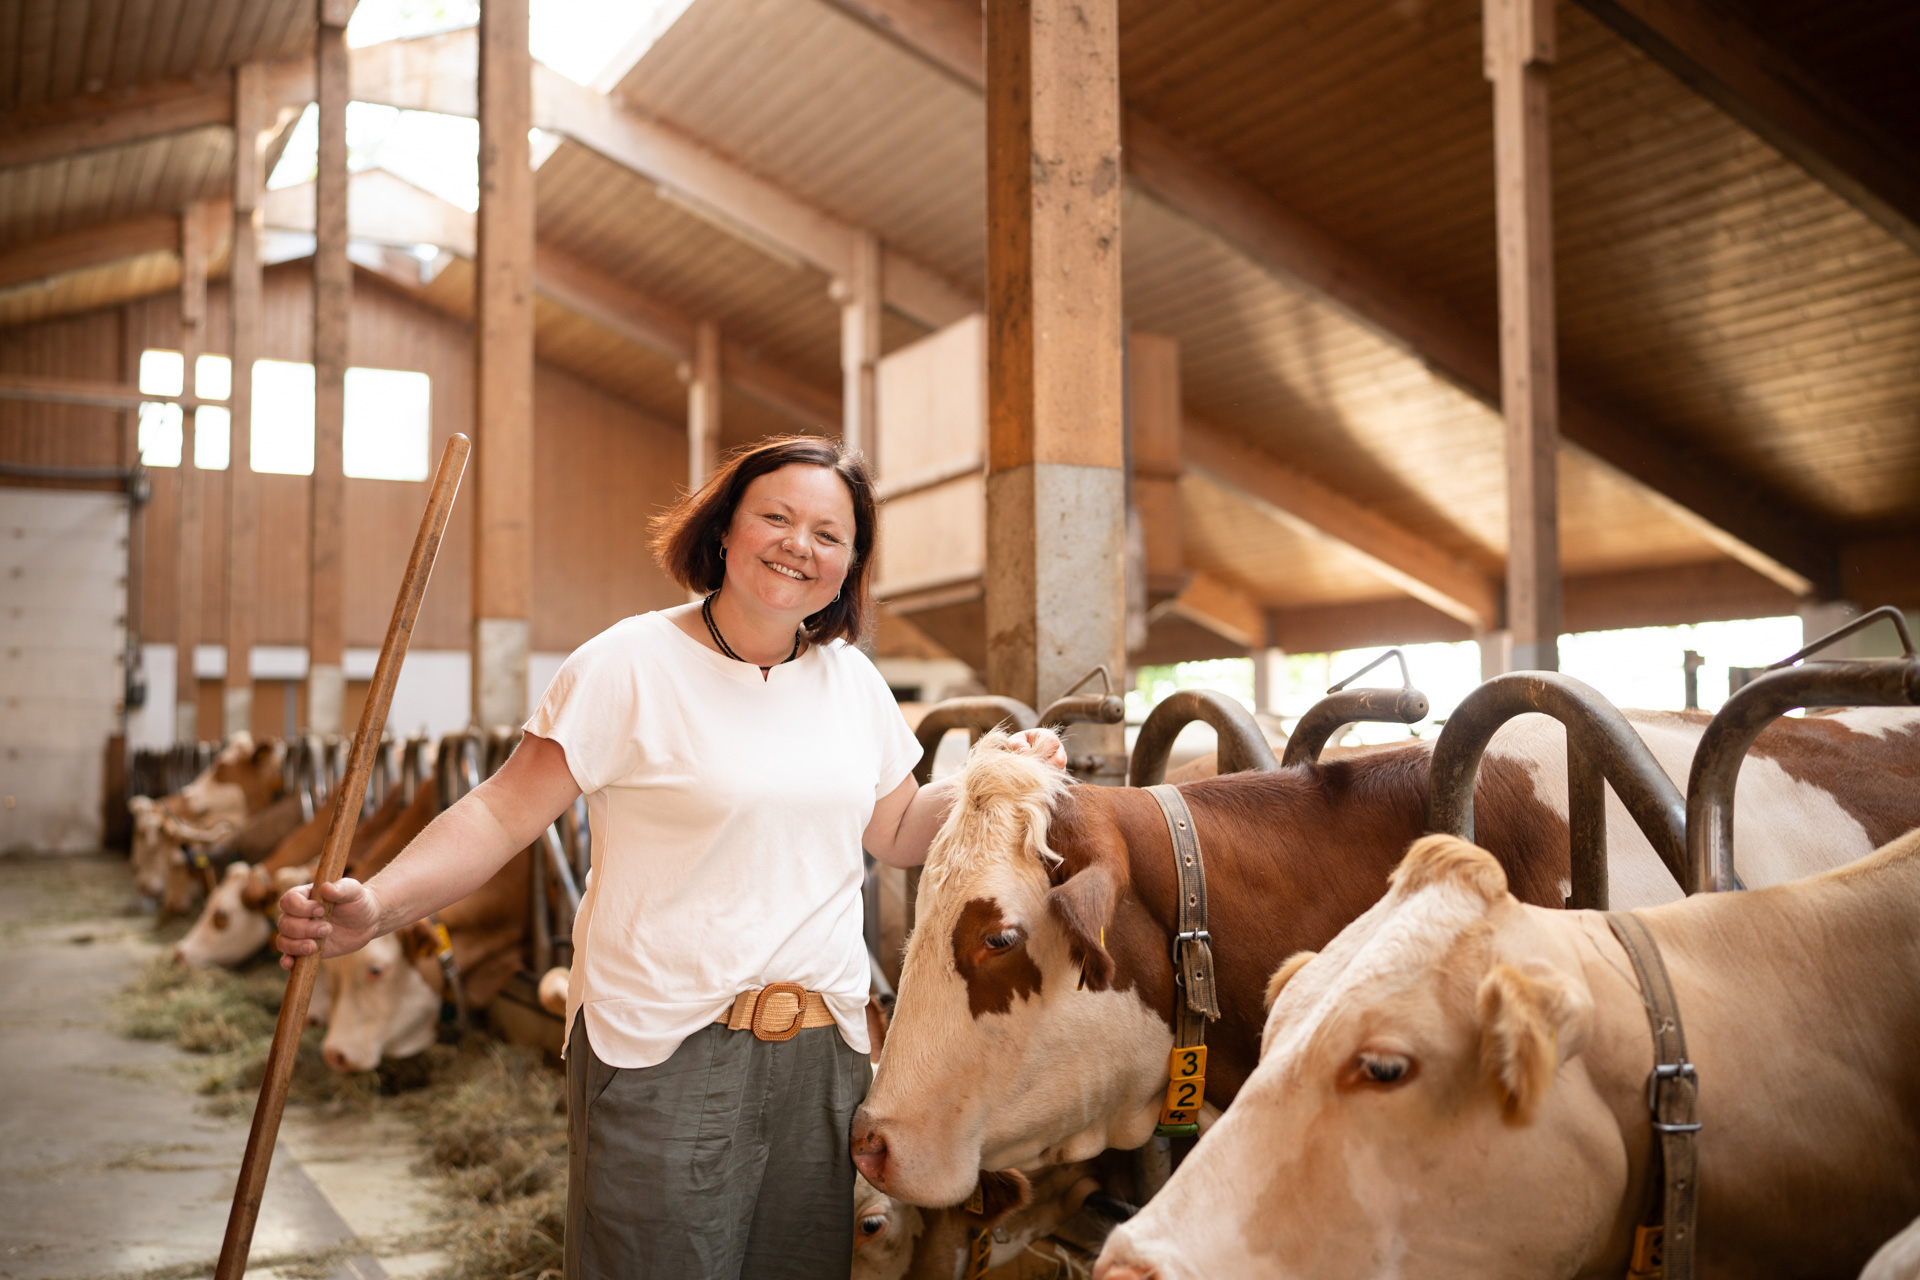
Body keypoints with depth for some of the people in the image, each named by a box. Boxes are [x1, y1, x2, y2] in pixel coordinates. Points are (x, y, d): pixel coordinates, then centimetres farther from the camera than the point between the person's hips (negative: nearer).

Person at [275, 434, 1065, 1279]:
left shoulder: (853, 679, 8)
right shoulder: (632, 665, -9)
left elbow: (899, 833, 17)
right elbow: (503, 814, -11)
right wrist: (374, 907, -24)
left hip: (824, 1053, 5)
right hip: (664, 1052, -5)